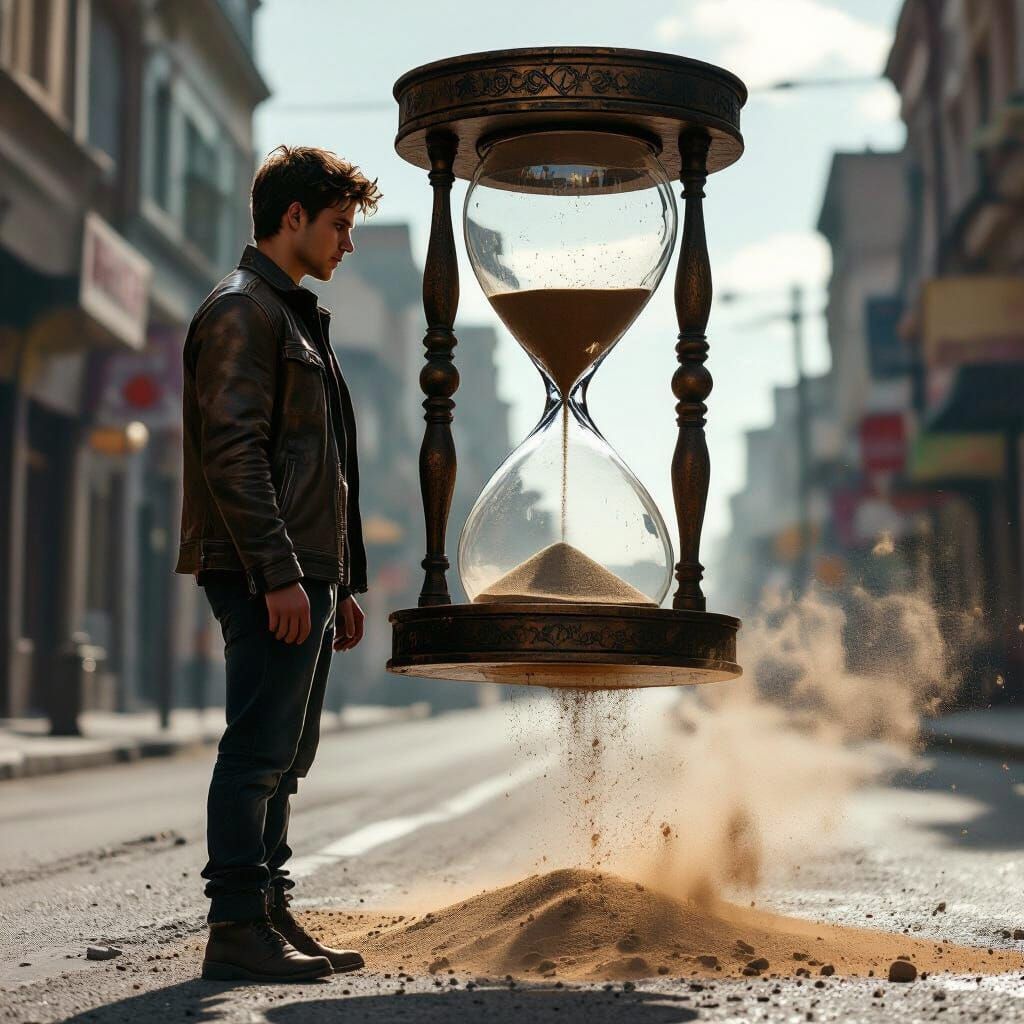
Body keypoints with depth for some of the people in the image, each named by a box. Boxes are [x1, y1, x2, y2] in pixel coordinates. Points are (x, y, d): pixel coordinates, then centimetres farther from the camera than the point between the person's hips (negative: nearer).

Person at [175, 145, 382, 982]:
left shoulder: (297, 317, 24)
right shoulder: (242, 310, -7)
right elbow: (231, 453, -17)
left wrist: (341, 584, 21)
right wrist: (279, 575, -22)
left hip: (305, 577, 10)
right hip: (267, 576, -10)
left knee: (283, 756, 11)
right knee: (258, 750, -9)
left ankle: (271, 915, 17)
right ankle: (237, 929, -5)